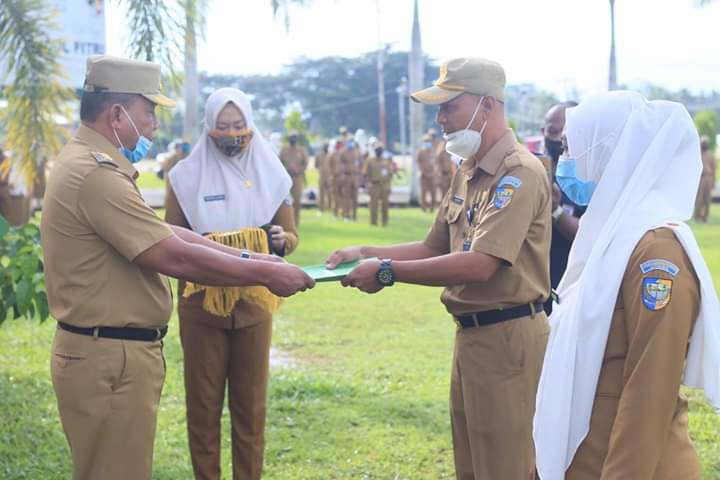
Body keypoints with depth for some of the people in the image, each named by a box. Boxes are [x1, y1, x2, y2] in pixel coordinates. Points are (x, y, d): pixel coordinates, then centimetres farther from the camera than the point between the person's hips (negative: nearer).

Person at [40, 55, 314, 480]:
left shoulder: (90, 164, 13)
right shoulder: (95, 173, -21)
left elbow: (168, 234, 14)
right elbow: (176, 257, -23)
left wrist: (248, 258, 8)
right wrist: (265, 274, -15)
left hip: (112, 351, 11)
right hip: (110, 358, -11)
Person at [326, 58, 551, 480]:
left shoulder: (520, 172, -18)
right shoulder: (468, 174, 13)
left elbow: (479, 265, -26)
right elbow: (435, 249, 19)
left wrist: (387, 271, -20)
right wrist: (366, 253, 4)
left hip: (507, 338, -10)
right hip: (471, 334, 10)